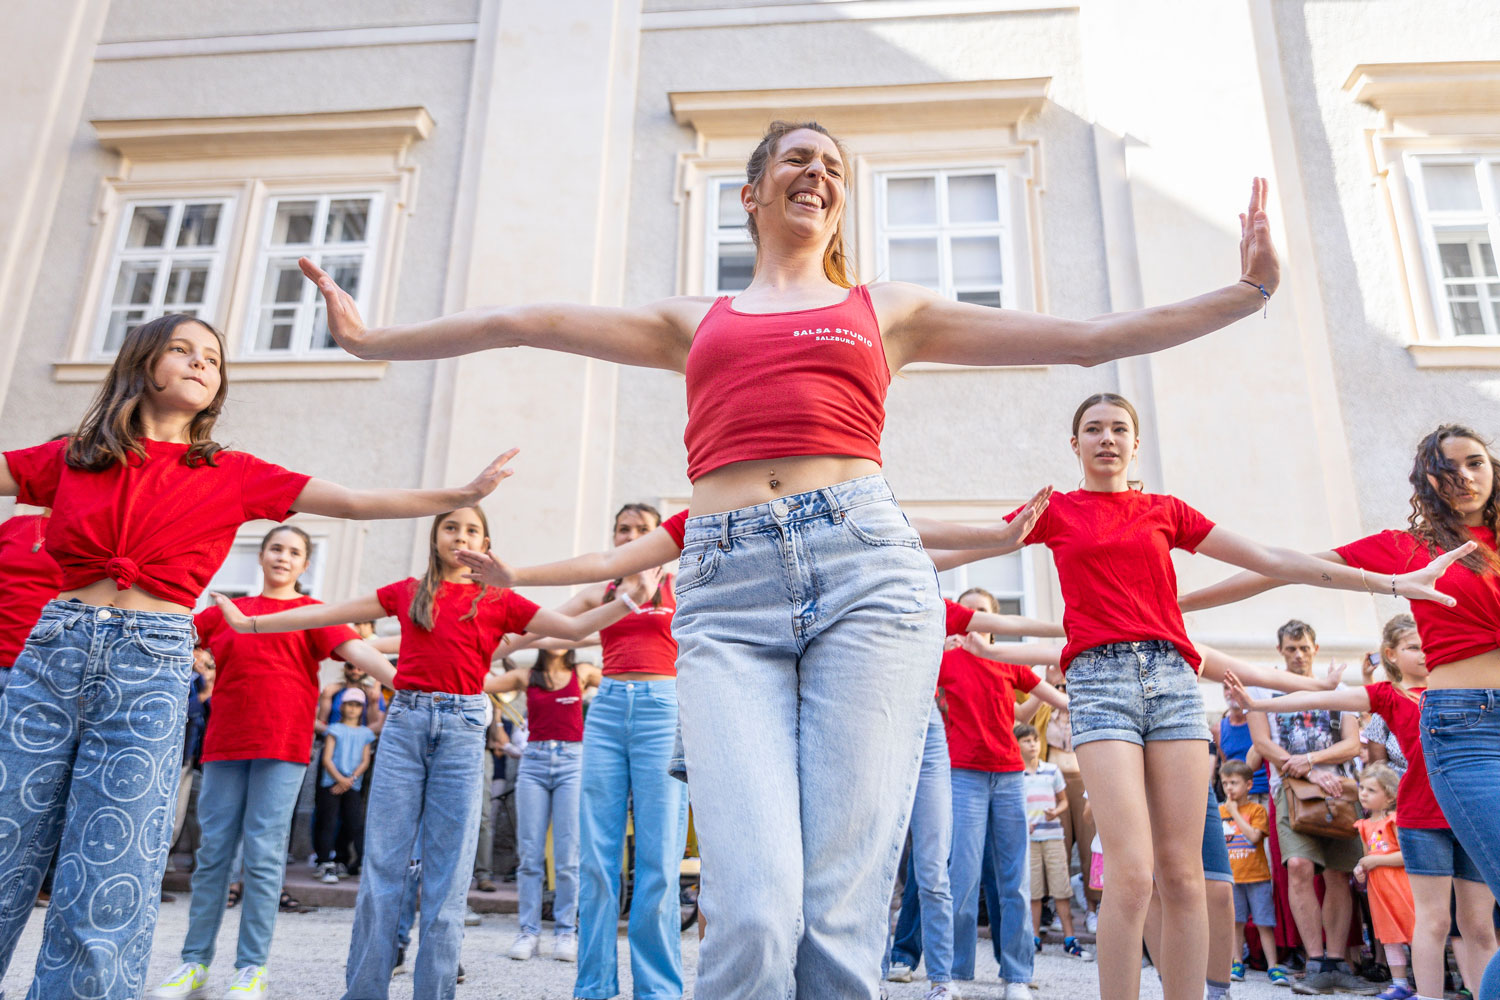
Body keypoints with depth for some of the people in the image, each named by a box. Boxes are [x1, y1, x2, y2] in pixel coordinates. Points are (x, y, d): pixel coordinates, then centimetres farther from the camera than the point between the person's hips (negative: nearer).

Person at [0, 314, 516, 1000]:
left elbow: (353, 501, 1)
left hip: (153, 669, -1)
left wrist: (461, 495, -6)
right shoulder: (73, 457, 12)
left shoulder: (231, 476, 7)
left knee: (106, 886, -1)